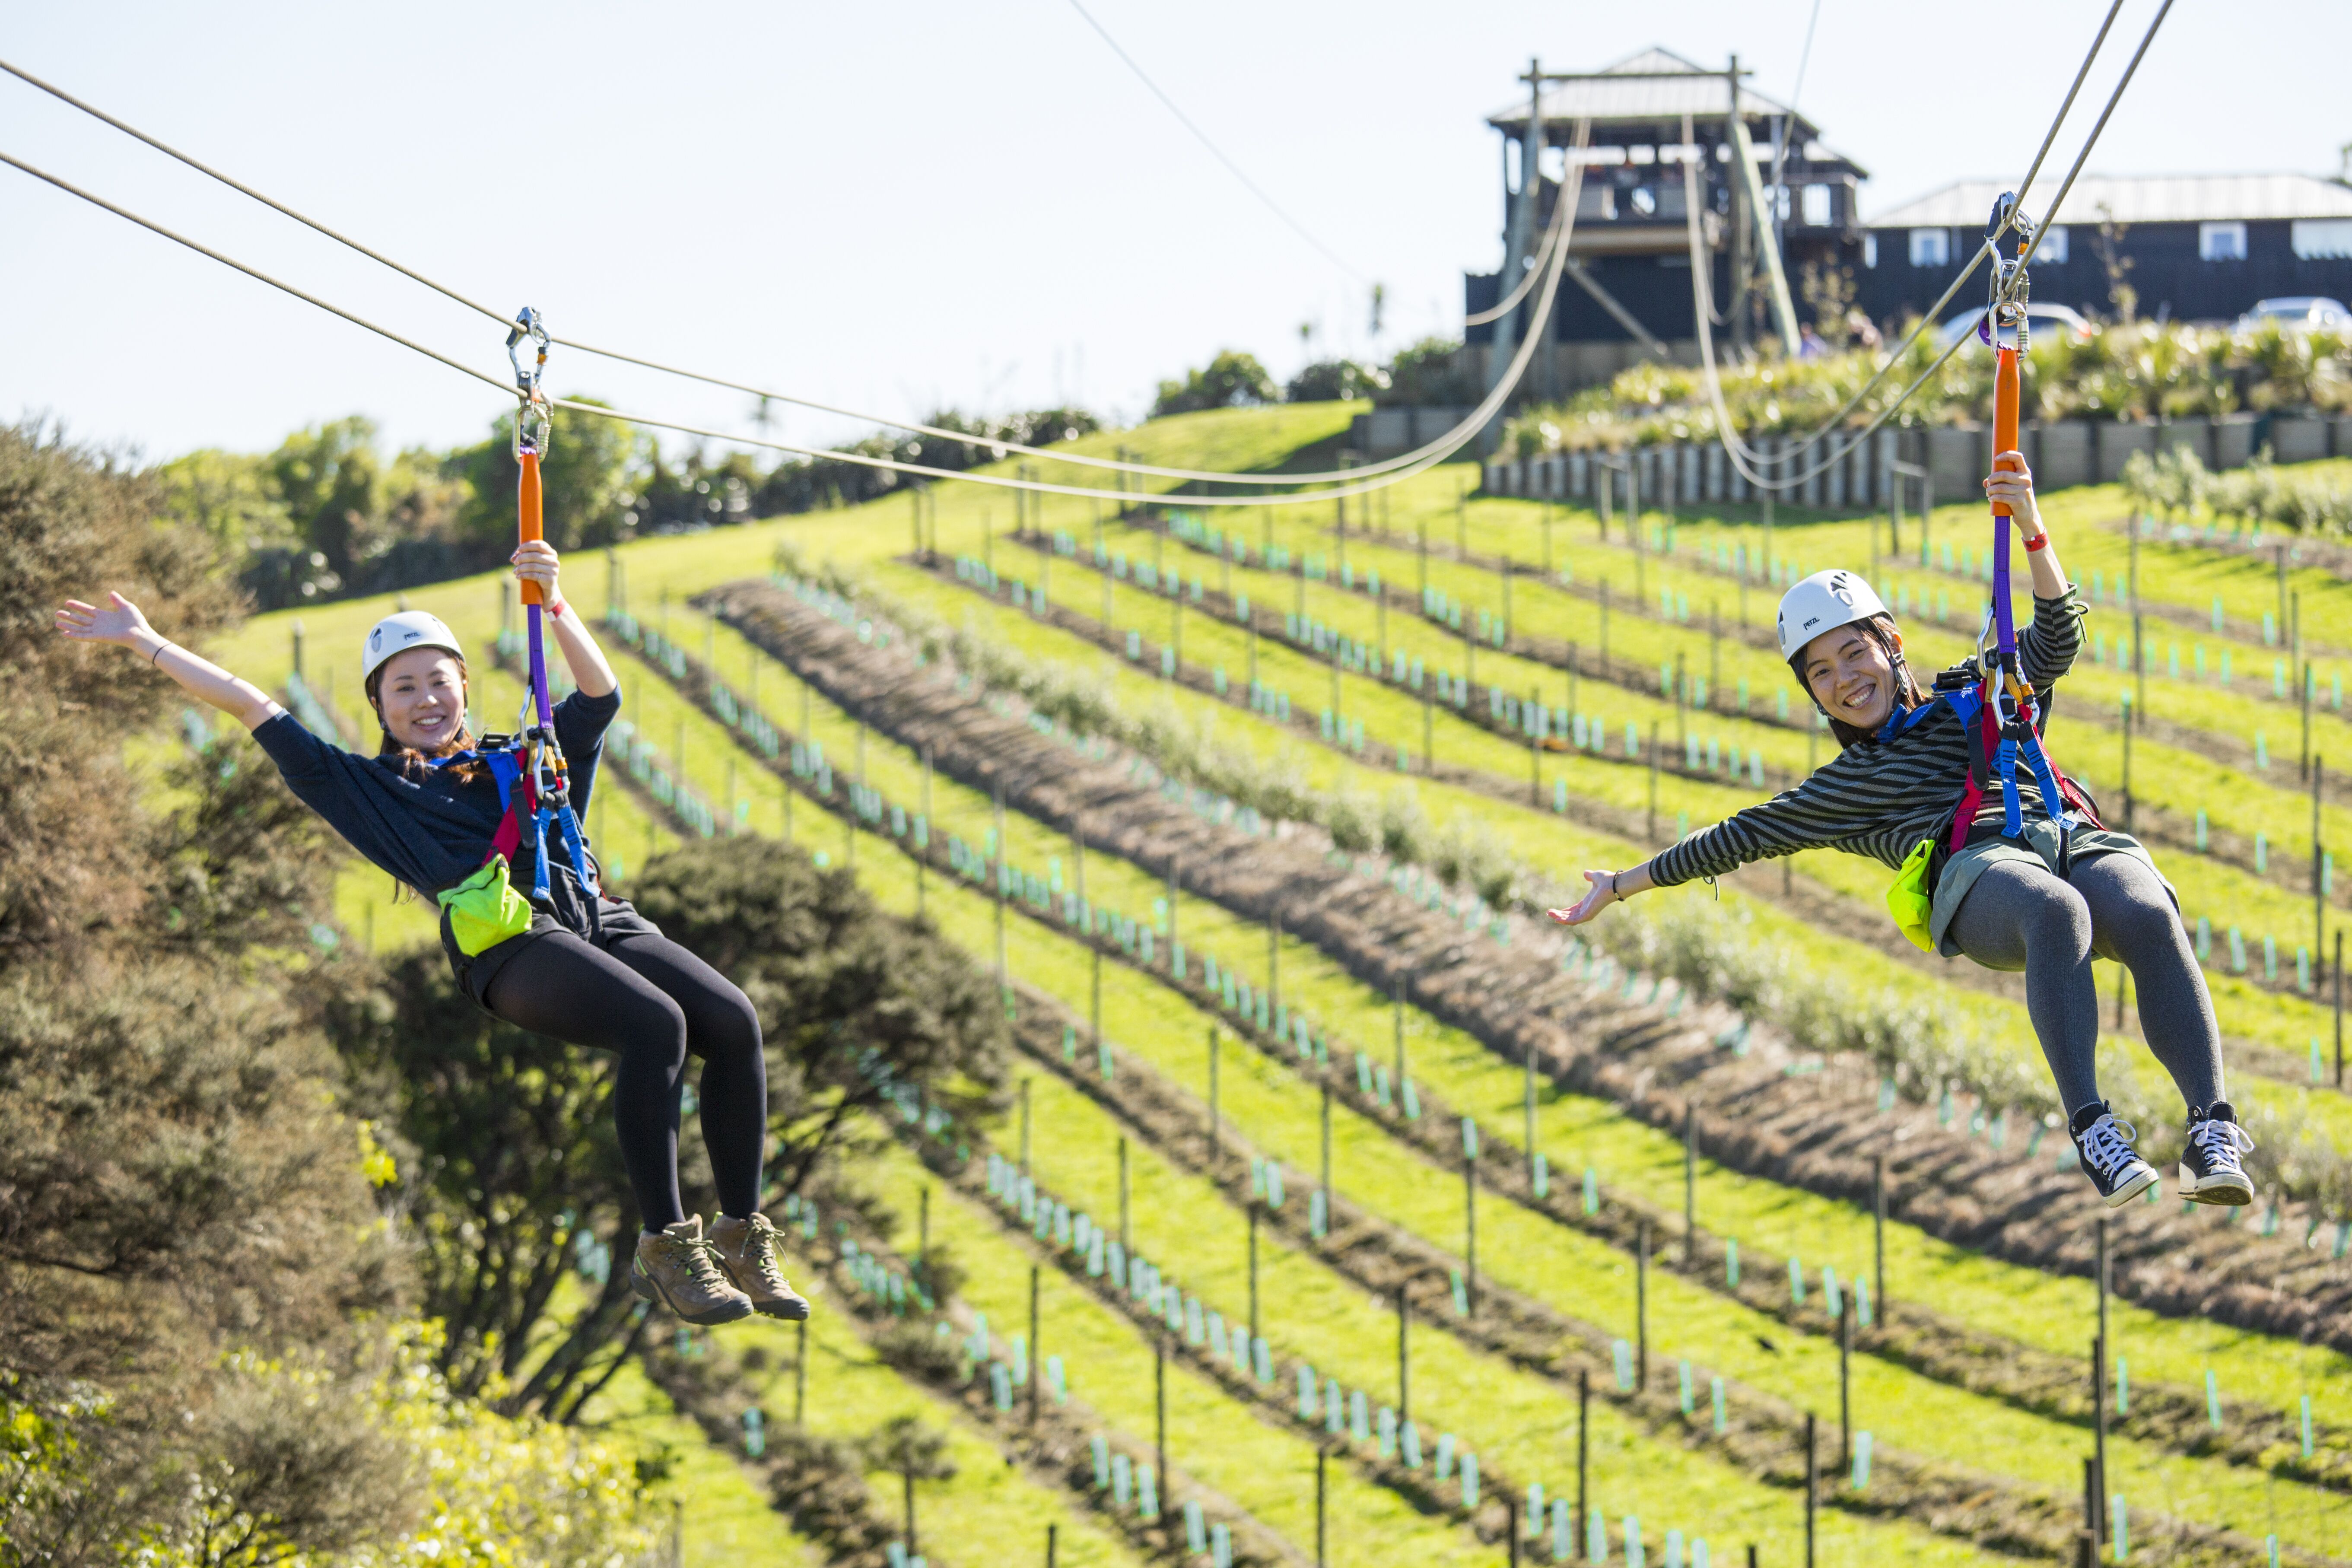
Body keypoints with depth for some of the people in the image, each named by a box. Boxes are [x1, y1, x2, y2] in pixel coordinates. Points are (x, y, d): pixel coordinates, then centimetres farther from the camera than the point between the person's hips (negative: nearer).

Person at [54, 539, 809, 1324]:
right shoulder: (367, 787, 23)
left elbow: (600, 695, 17)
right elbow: (253, 709, 24)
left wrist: (554, 607, 1)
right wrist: (143, 642, 26)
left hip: (596, 916, 4)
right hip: (509, 943, -4)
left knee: (732, 1021, -22)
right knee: (656, 1024, -32)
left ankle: (743, 1238, -15)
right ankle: (664, 1246, -30)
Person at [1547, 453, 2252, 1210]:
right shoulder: (1847, 787, 34)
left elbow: (2057, 637, 22)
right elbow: (1742, 837, 36)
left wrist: (2032, 531, 7)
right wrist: (1621, 887, 38)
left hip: (2074, 838, 2)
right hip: (1975, 866, -2)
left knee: (2149, 918, -36)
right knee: (2056, 912, -41)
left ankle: (2212, 1128, -49)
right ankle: (2091, 1129, -55)